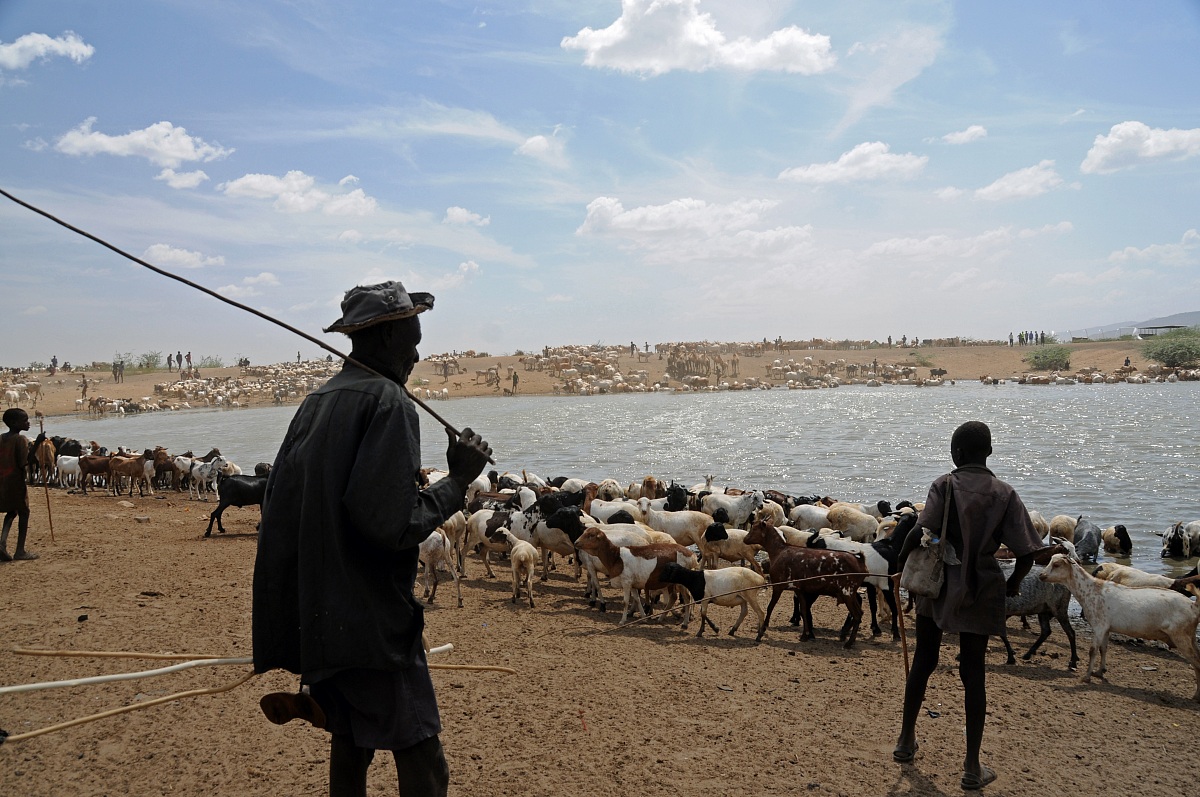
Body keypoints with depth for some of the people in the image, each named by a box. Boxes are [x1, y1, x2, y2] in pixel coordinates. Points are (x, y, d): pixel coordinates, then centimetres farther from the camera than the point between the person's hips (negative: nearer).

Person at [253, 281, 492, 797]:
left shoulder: (318, 402, 13)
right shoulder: (388, 401, -13)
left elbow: (277, 509, 18)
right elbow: (390, 523, -24)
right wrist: (456, 481, -11)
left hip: (317, 615, 9)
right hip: (372, 624, -9)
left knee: (350, 746, 20)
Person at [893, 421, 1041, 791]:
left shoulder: (945, 485, -8)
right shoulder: (1005, 494, -2)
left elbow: (920, 532, -20)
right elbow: (1026, 553, -6)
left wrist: (901, 564, -4)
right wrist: (1013, 582, 12)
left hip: (937, 584, 0)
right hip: (981, 591, 1)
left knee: (923, 661, 15)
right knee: (973, 671, 7)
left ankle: (906, 741, 31)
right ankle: (972, 767, 10)